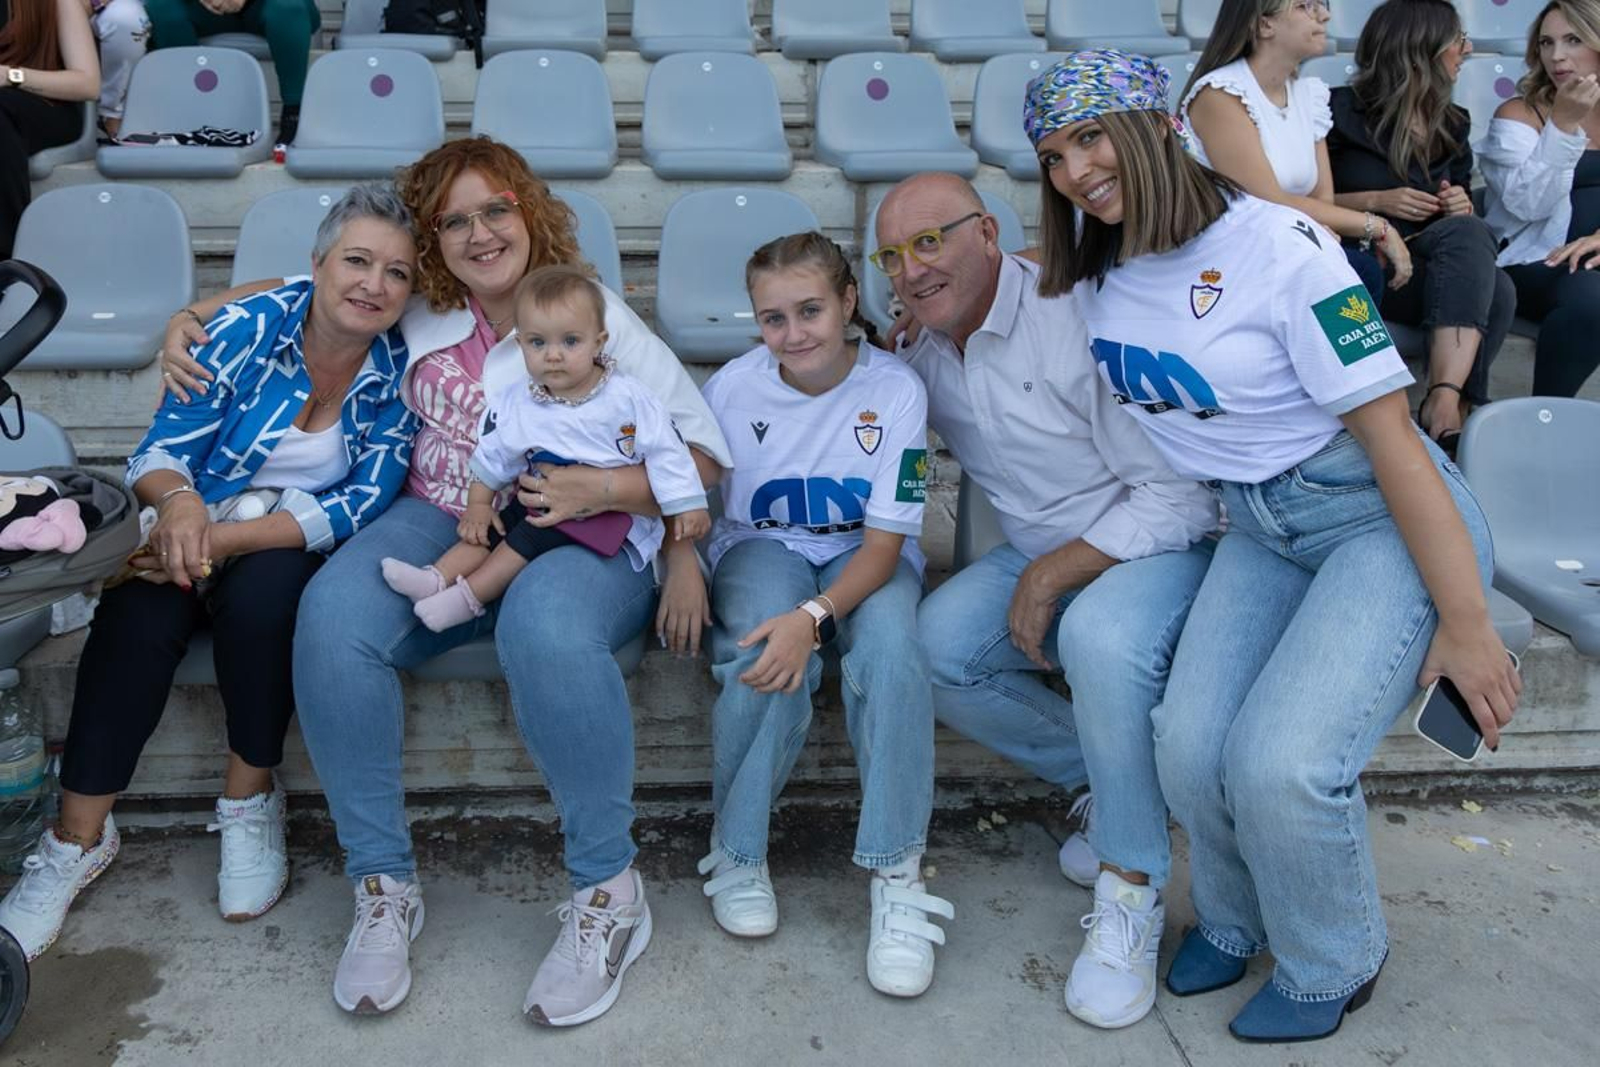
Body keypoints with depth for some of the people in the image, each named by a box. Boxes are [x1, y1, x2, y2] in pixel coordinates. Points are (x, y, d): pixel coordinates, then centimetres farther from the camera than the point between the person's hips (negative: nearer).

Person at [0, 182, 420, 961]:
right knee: (136, 613, -28)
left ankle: (249, 803, -11)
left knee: (259, 594, -33)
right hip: (198, 530, 1)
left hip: (299, 546, 0)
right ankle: (78, 839, -13)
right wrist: (178, 500, -35)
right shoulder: (245, 329, -10)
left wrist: (229, 540, -27)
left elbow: (360, 506, -15)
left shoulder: (403, 372, -9)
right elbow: (159, 454, -9)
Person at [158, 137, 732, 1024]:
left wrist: (605, 488, -19)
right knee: (332, 611, -29)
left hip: (581, 540, -3)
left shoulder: (597, 315, 4)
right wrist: (188, 319, 13)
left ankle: (608, 890, -20)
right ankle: (382, 882, -12)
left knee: (543, 624, -40)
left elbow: (698, 447, -2)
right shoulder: (415, 314, 14)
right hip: (442, 527, 4)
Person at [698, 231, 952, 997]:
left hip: (863, 558, 0)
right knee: (765, 656, -33)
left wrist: (814, 616, -34)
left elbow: (884, 543, -18)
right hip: (761, 547, 1)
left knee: (889, 646, -34)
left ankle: (895, 875, -19)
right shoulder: (733, 388, -10)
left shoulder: (895, 391, -16)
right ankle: (736, 849, -8)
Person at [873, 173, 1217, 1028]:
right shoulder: (924, 349, 1)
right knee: (934, 647, -18)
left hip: (1158, 545, -7)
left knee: (1101, 636, -38)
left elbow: (1183, 496, -23)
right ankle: (1104, 779, 4)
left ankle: (1133, 890, -17)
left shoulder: (1078, 320, -22)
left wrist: (1057, 572, -23)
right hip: (1038, 561, 7)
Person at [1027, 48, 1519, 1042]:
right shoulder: (1096, 273, 1)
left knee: (1280, 765, -21)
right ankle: (1235, 921, 19)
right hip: (1258, 529, 5)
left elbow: (1388, 431, -19)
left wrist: (1466, 624, -18)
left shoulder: (1274, 245, -19)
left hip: (1385, 515, -5)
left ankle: (1335, 968, 11)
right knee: (1191, 749, -15)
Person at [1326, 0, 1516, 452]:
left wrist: (1462, 207, -2)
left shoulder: (1452, 124, 18)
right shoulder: (1342, 113, -1)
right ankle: (1445, 405, -39)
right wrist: (1375, 201, -14)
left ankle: (1446, 401, -41)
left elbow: (1464, 217, 23)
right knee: (1466, 236, -32)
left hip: (1431, 266, 5)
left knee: (1496, 291, -29)